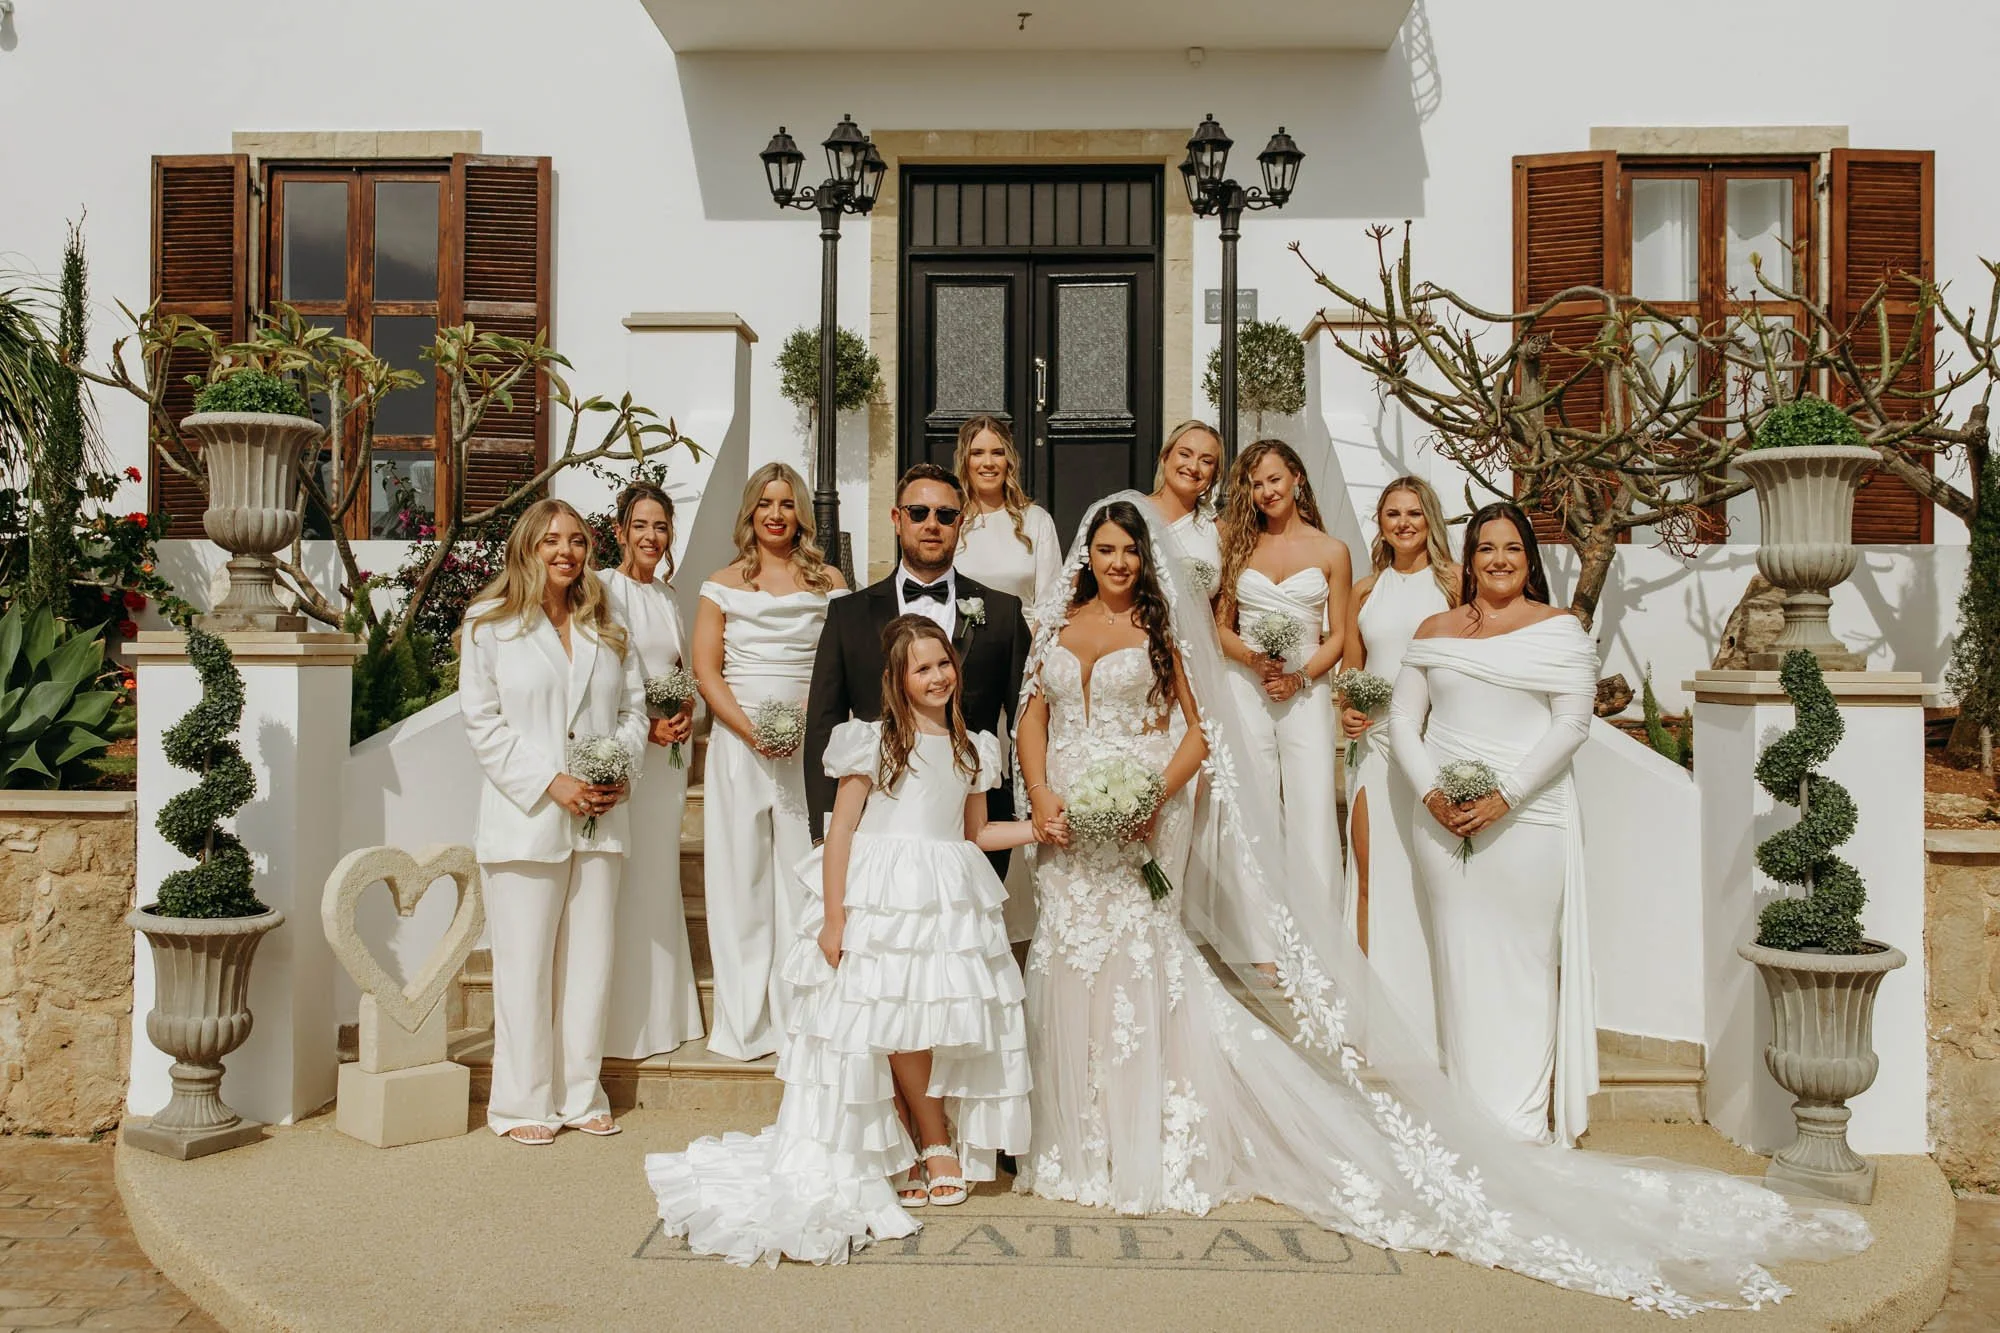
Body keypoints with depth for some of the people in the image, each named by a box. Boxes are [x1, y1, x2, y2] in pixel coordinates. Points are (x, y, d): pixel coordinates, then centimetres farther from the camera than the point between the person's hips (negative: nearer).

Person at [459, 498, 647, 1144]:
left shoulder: (607, 630, 15)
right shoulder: (489, 624, 1)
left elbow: (634, 707, 14)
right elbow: (482, 722, -5)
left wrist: (622, 771, -5)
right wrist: (551, 784, -14)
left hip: (599, 821, 4)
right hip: (525, 820, -4)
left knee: (590, 963, 8)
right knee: (525, 965, 0)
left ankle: (580, 1093, 19)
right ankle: (521, 1103, 12)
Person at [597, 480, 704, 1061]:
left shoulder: (668, 596, 15)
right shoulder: (603, 589, -6)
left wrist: (686, 712, 3)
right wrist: (646, 726, -15)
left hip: (669, 746, 6)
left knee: (661, 873, 11)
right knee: (621, 876, -5)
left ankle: (663, 1011, 20)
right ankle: (623, 1017, 3)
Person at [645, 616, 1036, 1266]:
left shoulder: (971, 749, 14)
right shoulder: (874, 742, -2)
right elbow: (840, 830, -5)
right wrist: (833, 918, -11)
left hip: (951, 900, 5)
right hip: (883, 901, -4)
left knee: (939, 1026, 0)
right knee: (900, 1029, -6)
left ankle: (924, 1152, 15)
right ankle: (937, 1152, 11)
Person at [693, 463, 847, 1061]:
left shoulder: (827, 580, 9)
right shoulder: (723, 584, 9)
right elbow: (706, 669, 3)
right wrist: (751, 730, -11)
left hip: (810, 743, 0)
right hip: (738, 741, 1)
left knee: (802, 876, -1)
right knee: (742, 875, 3)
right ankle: (745, 1020, 11)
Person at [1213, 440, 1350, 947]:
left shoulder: (1331, 551, 6)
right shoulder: (1240, 544, 11)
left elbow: (1337, 635, 5)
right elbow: (1221, 626, 10)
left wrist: (1301, 676, -11)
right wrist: (1252, 658, -9)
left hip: (1306, 693, -2)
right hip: (1245, 691, 2)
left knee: (1312, 809, -8)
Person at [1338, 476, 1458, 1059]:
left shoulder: (1453, 581, 2)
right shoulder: (1365, 590, 14)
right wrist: (1346, 712, -1)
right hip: (1376, 741, 4)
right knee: (1371, 877, 3)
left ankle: (1428, 1016, 8)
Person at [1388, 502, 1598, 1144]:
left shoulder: (1559, 629, 4)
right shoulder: (1435, 631, 12)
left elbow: (1573, 723, -5)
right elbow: (1403, 720, 10)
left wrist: (1505, 796, -14)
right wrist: (1432, 793, -6)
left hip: (1528, 818, -3)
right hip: (1444, 821, 3)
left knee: (1524, 965, -1)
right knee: (1459, 963, 5)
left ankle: (1523, 1122, 9)